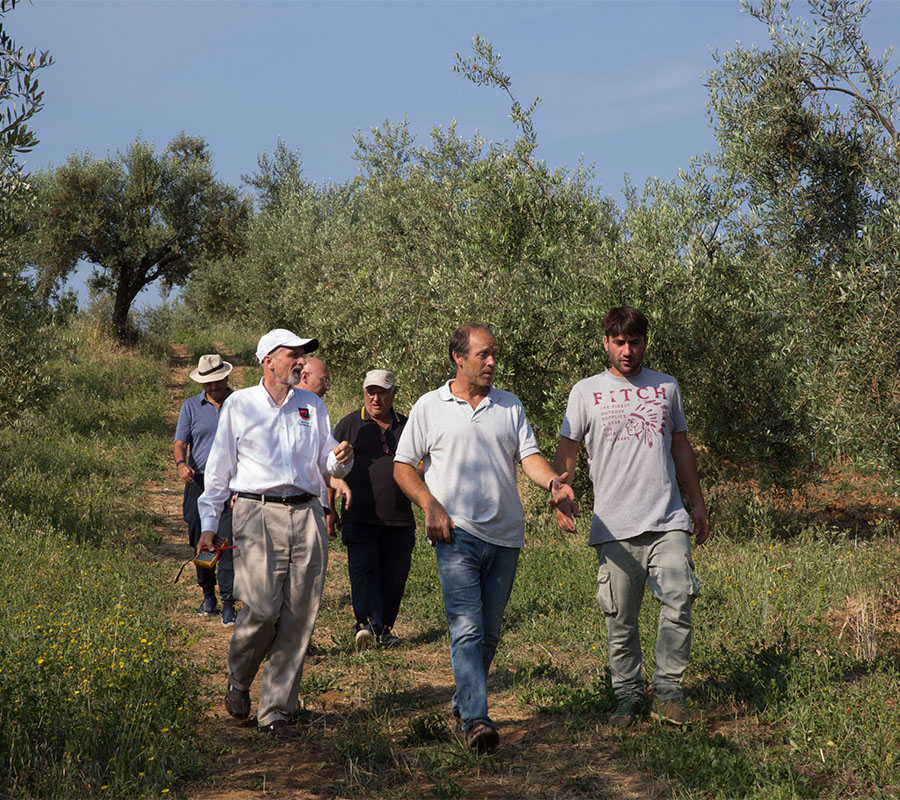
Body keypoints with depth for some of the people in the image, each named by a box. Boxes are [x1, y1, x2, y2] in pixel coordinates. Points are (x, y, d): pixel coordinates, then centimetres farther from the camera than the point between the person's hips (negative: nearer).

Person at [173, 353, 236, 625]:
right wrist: (181, 464, -17)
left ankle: (228, 604, -9)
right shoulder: (191, 407, 9)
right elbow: (180, 443, 5)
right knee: (201, 542, 8)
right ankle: (208, 595, 25)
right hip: (199, 482, 2)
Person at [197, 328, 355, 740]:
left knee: (299, 617, -2)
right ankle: (238, 681, 16)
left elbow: (327, 463, 21)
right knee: (262, 608, -14)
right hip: (257, 512, -3)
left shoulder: (312, 405, 17)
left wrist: (341, 459, -3)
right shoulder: (239, 405, 8)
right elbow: (219, 469, 10)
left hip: (306, 514, 3)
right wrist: (208, 524, 4)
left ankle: (276, 709, 8)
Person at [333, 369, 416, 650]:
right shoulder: (349, 425, 7)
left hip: (399, 520, 3)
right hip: (359, 518, -3)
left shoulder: (406, 426, 14)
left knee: (394, 576, 3)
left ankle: (384, 628, 14)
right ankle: (367, 623, -25)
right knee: (363, 569, -16)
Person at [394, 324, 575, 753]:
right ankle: (475, 719, -17)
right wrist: (430, 506, -9)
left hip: (505, 535, 4)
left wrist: (553, 481, -16)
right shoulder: (430, 407, 4)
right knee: (466, 628, -14)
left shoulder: (510, 405, 13)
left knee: (489, 630, 10)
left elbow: (529, 455, 5)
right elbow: (403, 465, 6)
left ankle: (462, 703, 27)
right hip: (457, 533, -4)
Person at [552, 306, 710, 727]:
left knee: (678, 602, -11)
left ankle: (668, 692, 1)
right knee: (620, 618, 3)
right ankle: (627, 695, 17)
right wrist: (561, 500, -10)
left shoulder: (666, 387, 14)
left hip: (668, 520, 1)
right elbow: (567, 451, 6)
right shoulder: (586, 392, 6)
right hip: (614, 526, -1)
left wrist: (698, 503, 20)